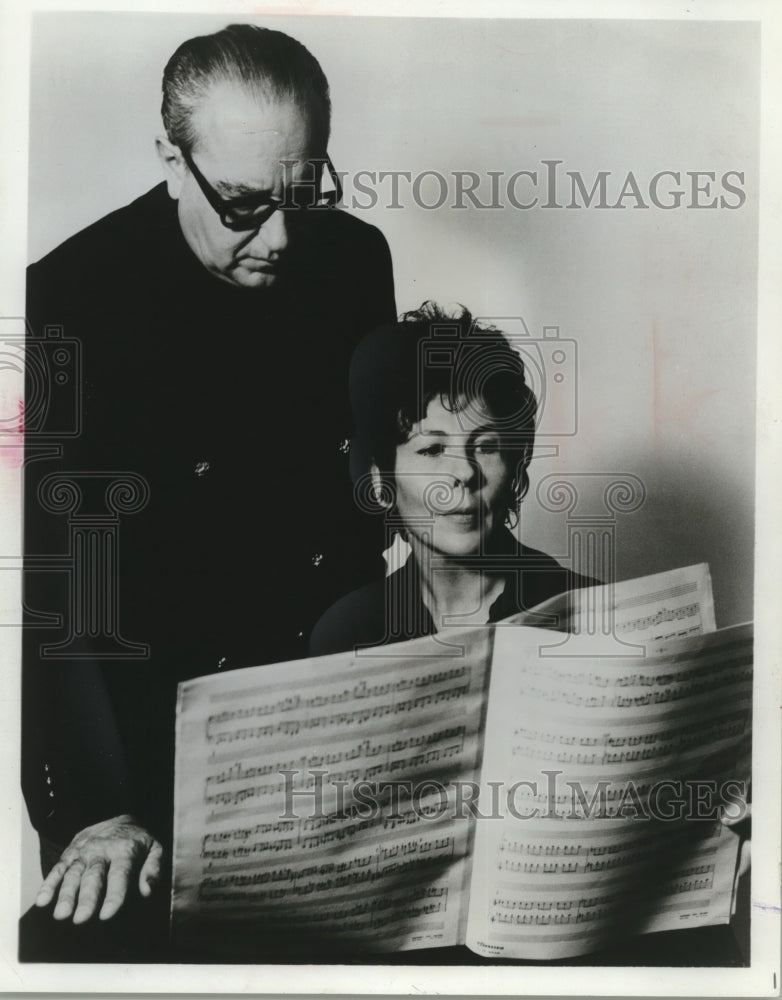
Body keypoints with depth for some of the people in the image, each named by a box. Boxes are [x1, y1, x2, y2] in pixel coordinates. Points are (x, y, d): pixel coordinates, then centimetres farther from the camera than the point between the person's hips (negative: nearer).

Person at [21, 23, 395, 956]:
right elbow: (53, 579, -22)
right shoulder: (71, 301, -20)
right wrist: (93, 811, -28)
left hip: (306, 670, 4)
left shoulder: (356, 259, -6)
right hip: (132, 696, -3)